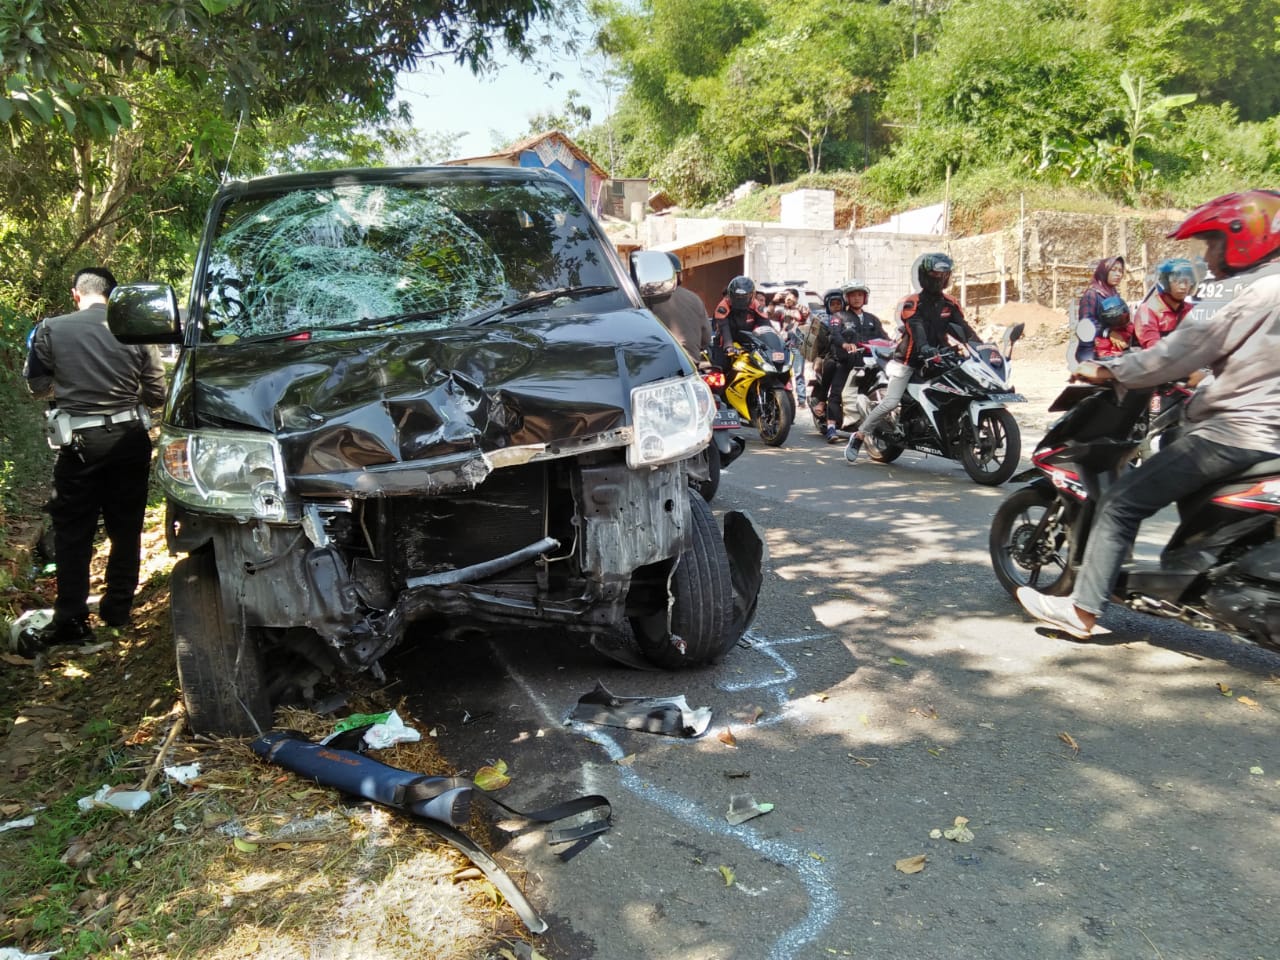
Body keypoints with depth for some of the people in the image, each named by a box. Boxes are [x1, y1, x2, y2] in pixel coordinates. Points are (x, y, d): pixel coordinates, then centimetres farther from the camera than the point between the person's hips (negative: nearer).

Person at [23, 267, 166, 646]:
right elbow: (157, 393, 3)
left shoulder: (51, 329, -4)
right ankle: (117, 608, 21)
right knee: (126, 528, 12)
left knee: (73, 533, 6)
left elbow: (37, 385, 6)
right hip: (129, 437, 2)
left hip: (80, 441, -1)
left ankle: (70, 620, 8)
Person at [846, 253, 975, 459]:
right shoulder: (911, 302, -10)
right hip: (908, 360, -6)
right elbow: (915, 326, -27)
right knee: (891, 403, -19)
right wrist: (923, 347, -46)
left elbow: (963, 327, -1)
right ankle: (858, 436, -5)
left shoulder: (950, 303, 8)